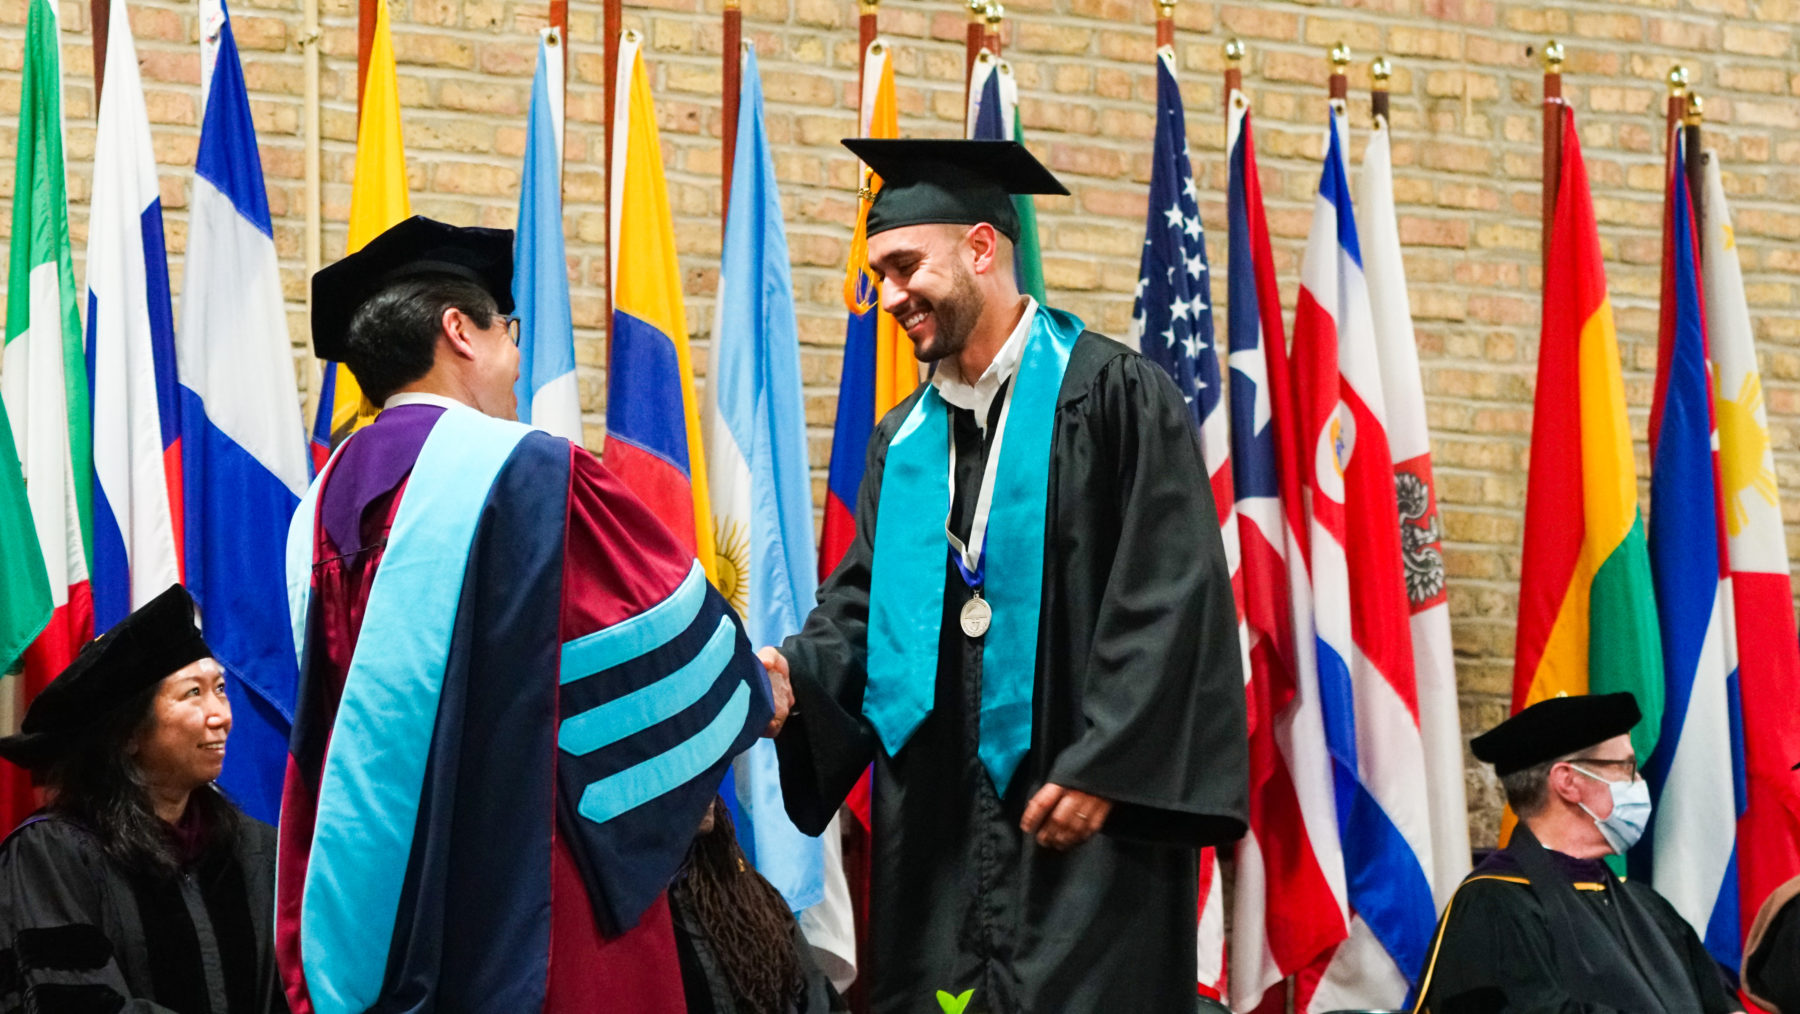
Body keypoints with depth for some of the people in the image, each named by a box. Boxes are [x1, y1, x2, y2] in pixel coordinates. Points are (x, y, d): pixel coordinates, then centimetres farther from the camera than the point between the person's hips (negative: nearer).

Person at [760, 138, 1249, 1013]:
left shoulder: (1115, 396, -4)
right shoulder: (904, 440, 17)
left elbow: (1167, 599, -11)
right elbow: (867, 599, 13)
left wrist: (1102, 769, -16)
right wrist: (796, 670, -9)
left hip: (1083, 818, -6)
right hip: (939, 833, 6)